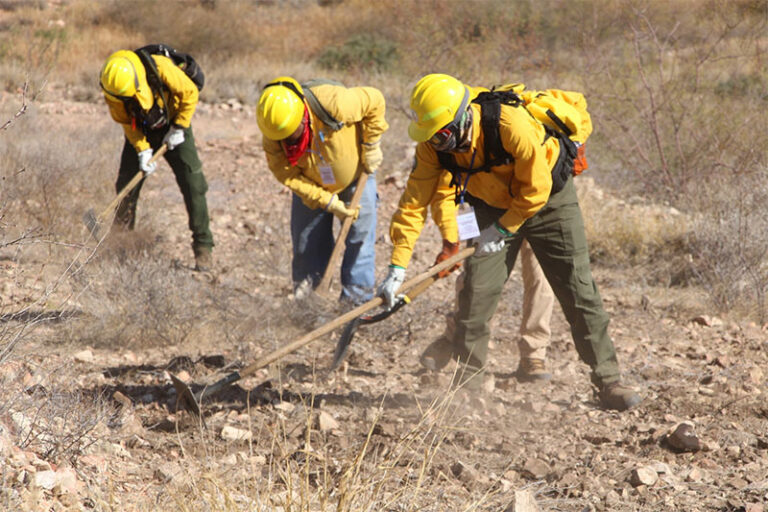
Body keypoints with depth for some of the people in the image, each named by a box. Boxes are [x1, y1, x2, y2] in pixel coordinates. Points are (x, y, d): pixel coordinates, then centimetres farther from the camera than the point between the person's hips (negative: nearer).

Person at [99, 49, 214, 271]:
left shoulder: (161, 68, -34)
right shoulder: (112, 89, -24)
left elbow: (189, 93, -17)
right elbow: (126, 121, -9)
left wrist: (179, 128, -17)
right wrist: (142, 150, -19)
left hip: (173, 127, -2)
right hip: (141, 132, 2)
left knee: (193, 184, -12)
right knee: (126, 184, -5)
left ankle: (203, 247, -5)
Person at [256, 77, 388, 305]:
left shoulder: (334, 103, -39)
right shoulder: (272, 135, -28)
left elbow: (375, 101, -21)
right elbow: (287, 175, -20)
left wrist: (371, 146, -16)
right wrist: (329, 203, -25)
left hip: (355, 173, -2)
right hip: (312, 184, 2)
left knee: (360, 234, -4)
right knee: (305, 242, 3)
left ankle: (357, 300, 5)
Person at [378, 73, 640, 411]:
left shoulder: (511, 126, -36)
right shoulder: (432, 146, -21)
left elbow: (535, 189, -26)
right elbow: (414, 202, -17)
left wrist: (502, 230, -19)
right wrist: (397, 267, -21)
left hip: (548, 199, -3)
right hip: (493, 205, 4)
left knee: (579, 293, -4)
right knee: (476, 294, -9)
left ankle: (608, 383, 5)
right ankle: (466, 386, 4)